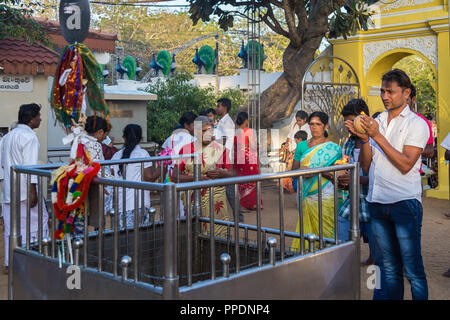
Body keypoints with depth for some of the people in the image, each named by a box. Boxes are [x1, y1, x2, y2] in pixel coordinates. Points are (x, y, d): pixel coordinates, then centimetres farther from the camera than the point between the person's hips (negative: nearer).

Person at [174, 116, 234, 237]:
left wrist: (222, 174, -16)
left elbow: (231, 174, 7)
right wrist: (194, 177, -13)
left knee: (218, 234, -3)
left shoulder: (221, 149, 6)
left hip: (216, 199, 0)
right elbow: (175, 175, 2)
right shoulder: (185, 149, 5)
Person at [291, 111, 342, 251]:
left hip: (325, 197, -3)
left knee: (325, 233, -4)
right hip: (306, 197, 3)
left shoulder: (334, 148, 2)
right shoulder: (302, 146, 12)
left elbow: (336, 175, -5)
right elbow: (293, 170, 12)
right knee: (306, 232, 3)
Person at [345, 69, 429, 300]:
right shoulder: (375, 122, 13)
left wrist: (377, 136, -15)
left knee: (412, 270, 0)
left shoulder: (416, 124, -2)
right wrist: (364, 139, -6)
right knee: (388, 268, 13)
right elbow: (366, 166, 10)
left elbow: (406, 164, -14)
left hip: (404, 203, -5)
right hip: (377, 203, 5)